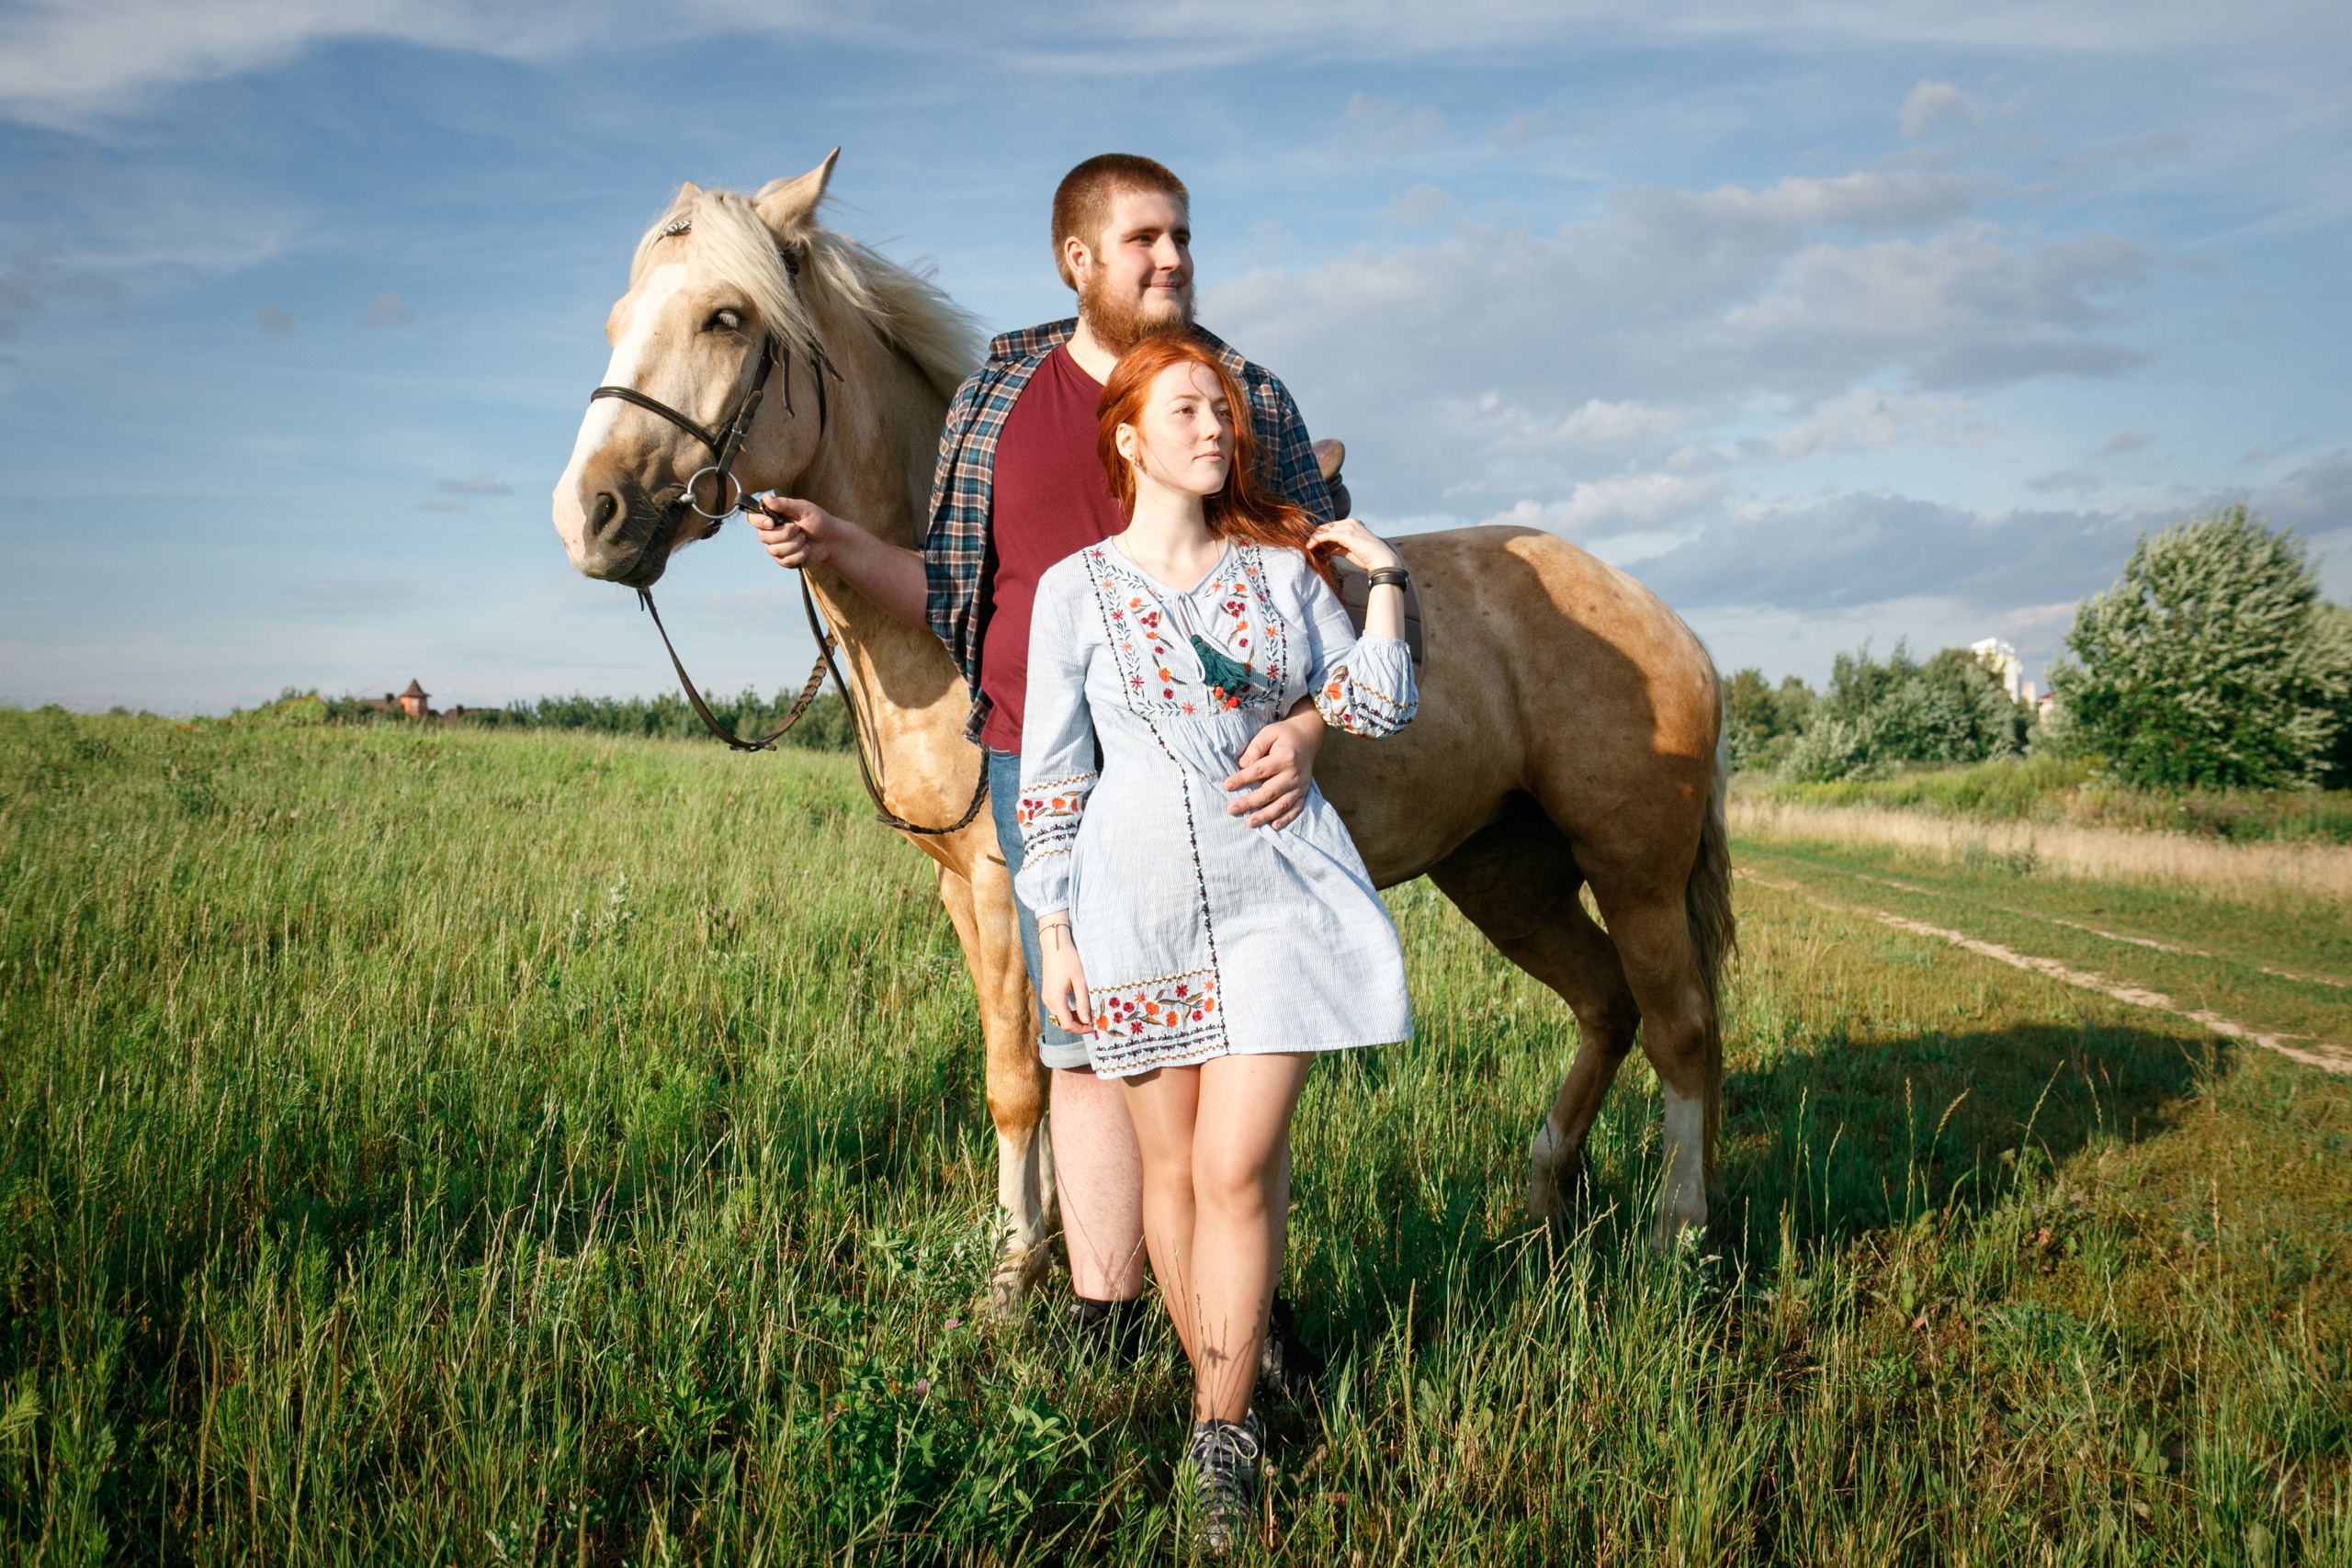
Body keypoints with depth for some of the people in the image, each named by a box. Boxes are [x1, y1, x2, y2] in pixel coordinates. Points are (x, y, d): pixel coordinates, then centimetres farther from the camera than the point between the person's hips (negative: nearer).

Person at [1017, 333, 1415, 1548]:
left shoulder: (1282, 567, 7)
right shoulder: (1074, 590, 2)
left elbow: (1372, 714, 8)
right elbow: (1051, 777, 3)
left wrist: (1384, 581, -1)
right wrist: (1054, 934, 0)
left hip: (1276, 894, 0)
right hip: (1139, 907, 0)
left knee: (1238, 1169, -5)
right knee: (1172, 1169, 8)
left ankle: (1222, 1436, 8)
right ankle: (1221, 1390, 27)